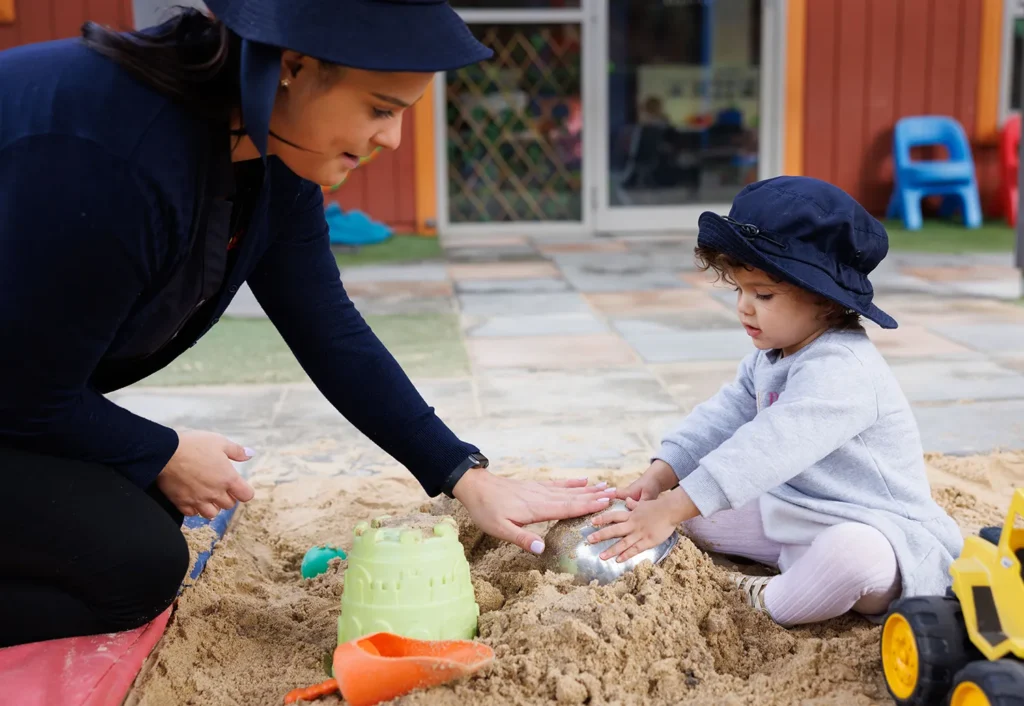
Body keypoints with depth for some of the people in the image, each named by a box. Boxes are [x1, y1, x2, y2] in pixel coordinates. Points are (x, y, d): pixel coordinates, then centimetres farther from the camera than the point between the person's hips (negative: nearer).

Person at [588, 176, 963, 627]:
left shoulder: (841, 370, -27)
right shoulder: (769, 359, 7)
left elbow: (766, 448, -35)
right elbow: (723, 416, 5)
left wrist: (671, 509, -38)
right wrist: (660, 477, -11)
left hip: (873, 532, -9)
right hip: (792, 514, 9)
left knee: (853, 554, -41)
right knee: (695, 513, 3)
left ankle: (767, 606, -15)